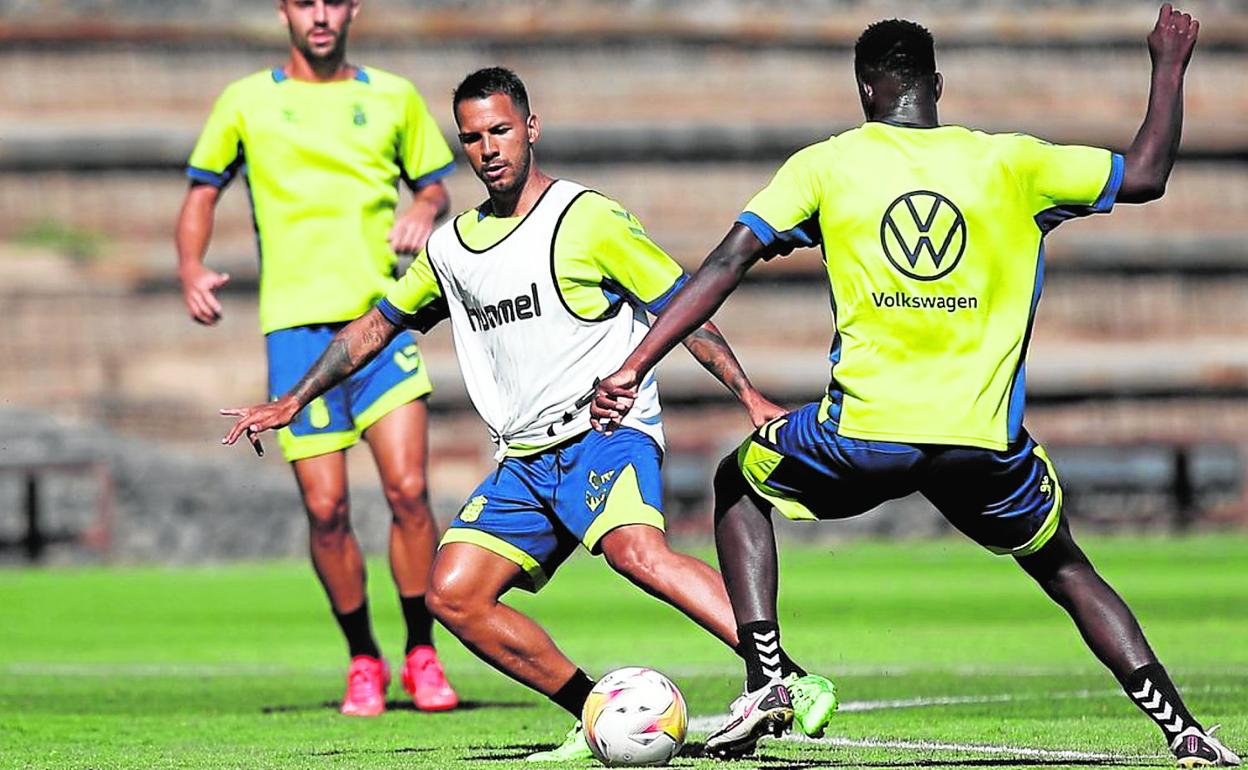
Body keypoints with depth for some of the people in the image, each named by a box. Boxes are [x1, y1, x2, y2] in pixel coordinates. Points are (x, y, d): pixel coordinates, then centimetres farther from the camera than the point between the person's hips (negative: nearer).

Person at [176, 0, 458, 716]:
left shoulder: (394, 96, 11)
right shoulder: (246, 102, 9)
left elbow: (434, 184, 19)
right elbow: (204, 189, 17)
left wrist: (424, 211, -4)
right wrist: (192, 269, 0)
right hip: (297, 322, 0)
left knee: (407, 488, -13)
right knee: (326, 509, -3)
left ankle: (422, 654, 3)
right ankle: (363, 662, 15)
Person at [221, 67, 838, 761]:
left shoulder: (587, 218, -4)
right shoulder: (455, 246, 15)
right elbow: (378, 324, 29)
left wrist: (750, 397, -15)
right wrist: (293, 403, 29)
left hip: (605, 430, -7)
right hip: (525, 462, 7)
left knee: (635, 549, -35)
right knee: (454, 595, -8)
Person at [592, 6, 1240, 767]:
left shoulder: (825, 165, 4)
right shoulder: (1010, 162, 6)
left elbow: (728, 261, -3)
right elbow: (1146, 176, 14)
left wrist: (635, 366, -2)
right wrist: (1170, 68, 29)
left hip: (864, 431, -1)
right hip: (987, 442, 1)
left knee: (740, 486, 28)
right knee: (1066, 569, 25)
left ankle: (764, 678, 12)